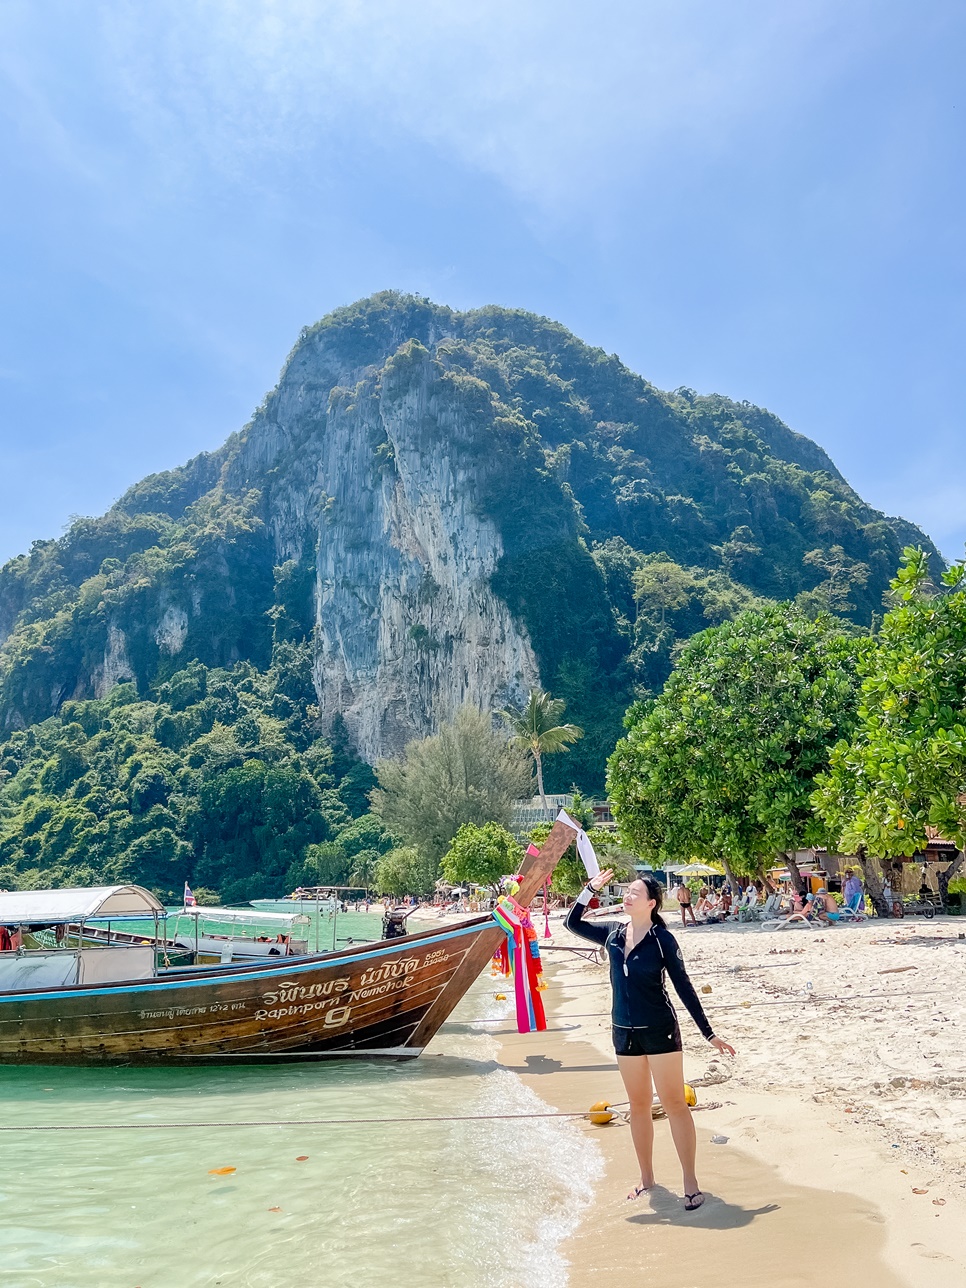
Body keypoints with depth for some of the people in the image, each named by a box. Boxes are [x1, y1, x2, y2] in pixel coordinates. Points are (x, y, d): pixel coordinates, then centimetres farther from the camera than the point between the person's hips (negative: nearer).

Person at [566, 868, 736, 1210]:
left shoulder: (662, 939, -12)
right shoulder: (613, 934, 0)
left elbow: (684, 987, -7)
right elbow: (572, 923, 7)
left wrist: (709, 1033, -6)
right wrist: (591, 888, -2)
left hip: (660, 1031, -4)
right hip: (624, 1032, 5)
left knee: (674, 1103, 1)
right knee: (639, 1105, 15)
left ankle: (690, 1182, 12)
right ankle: (646, 1177, 28)